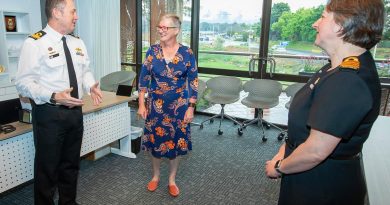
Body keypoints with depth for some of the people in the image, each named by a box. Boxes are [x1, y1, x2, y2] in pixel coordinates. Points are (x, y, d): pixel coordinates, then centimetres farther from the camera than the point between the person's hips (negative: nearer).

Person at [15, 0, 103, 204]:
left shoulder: (78, 43, 8)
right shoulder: (35, 43, -13)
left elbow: (85, 71, 16)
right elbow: (24, 83, -16)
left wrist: (91, 86, -5)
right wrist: (53, 96, -29)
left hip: (75, 111, 7)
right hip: (49, 114, -6)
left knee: (71, 163, 20)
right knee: (47, 166, 9)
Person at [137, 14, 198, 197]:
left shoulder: (187, 53, -7)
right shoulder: (152, 51, -4)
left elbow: (193, 82, -4)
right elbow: (143, 78, 0)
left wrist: (190, 108, -7)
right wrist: (141, 104, -3)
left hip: (178, 106, -1)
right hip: (155, 105, 1)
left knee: (175, 142, 9)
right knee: (155, 140, 11)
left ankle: (172, 180, 29)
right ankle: (155, 176, 34)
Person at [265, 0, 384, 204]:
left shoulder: (348, 81, -29)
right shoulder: (340, 67, 3)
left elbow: (316, 151, -29)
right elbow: (305, 125, 7)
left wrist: (279, 168, -13)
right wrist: (283, 152, 3)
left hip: (323, 188, -8)